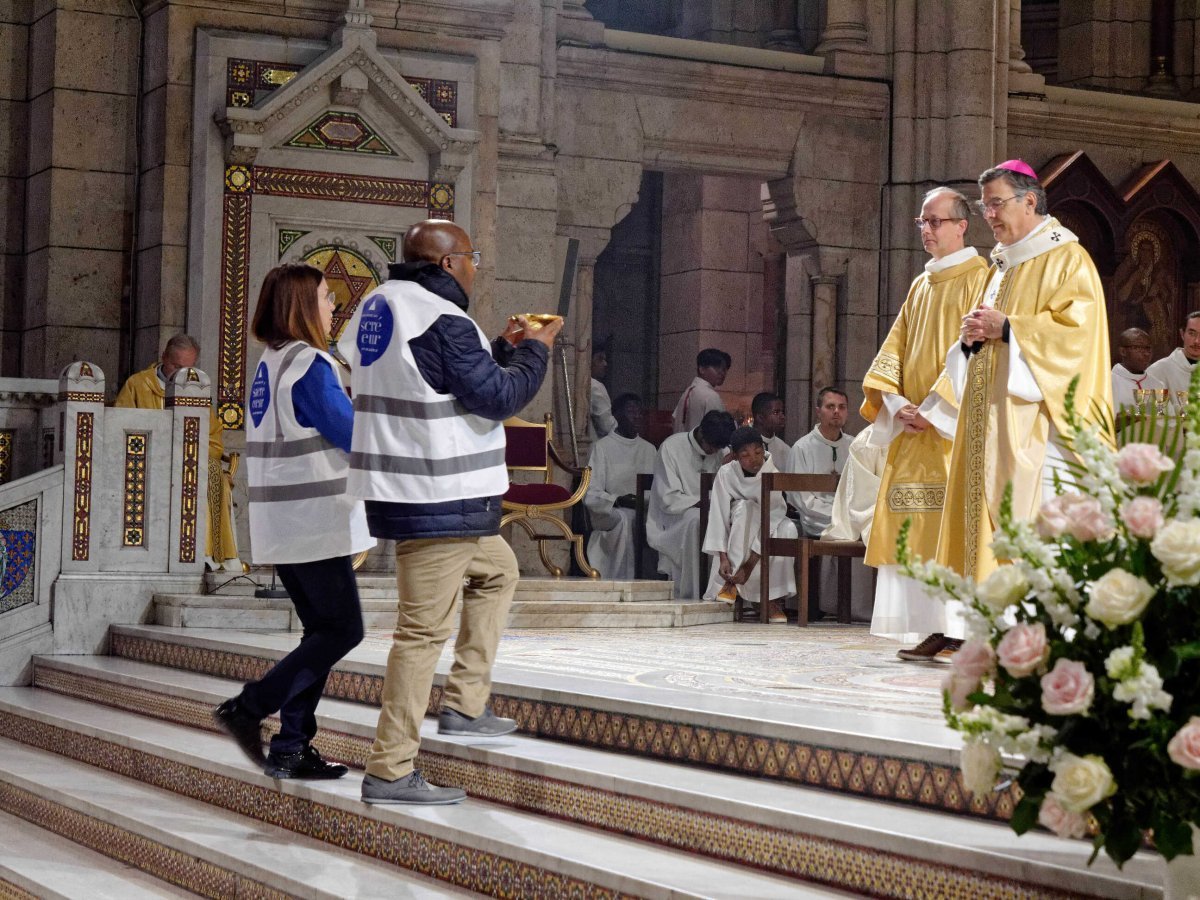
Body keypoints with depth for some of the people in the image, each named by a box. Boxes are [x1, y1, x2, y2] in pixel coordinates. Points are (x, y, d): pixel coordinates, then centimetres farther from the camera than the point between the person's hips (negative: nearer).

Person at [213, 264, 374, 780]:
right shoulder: (309, 365, -14)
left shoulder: (268, 364, 14)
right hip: (315, 521, -9)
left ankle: (290, 748, 8)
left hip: (282, 524, 9)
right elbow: (351, 434, -13)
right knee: (342, 629, -4)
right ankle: (249, 708, -8)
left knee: (321, 630, 11)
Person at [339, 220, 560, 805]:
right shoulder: (440, 320, -18)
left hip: (405, 492, 11)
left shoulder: (381, 305, 13)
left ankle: (464, 707, 24)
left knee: (497, 570, 27)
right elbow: (496, 398, -16)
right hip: (437, 500, -11)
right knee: (425, 629, -7)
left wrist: (505, 348, 20)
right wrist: (535, 350, -1)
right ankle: (389, 772, -4)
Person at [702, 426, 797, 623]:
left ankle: (772, 598, -25)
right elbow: (718, 516, -17)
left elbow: (770, 521, -24)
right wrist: (724, 558, -29)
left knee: (788, 528, -32)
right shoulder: (726, 474, -15)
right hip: (736, 537, 0)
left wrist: (749, 566, -31)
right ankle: (730, 581, -31)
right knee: (744, 507, -31)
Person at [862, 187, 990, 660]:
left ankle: (962, 630, -11)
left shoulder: (979, 279, -3)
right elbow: (894, 352, 17)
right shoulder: (920, 286, 20)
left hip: (956, 424, -7)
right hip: (914, 426, 7)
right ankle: (930, 630, 4)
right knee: (916, 529, 2)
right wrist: (897, 405, -1)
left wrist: (935, 410, -16)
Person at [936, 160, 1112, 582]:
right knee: (989, 520, 3)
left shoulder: (1067, 259, -2)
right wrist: (971, 337, 3)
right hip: (991, 426, 8)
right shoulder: (1000, 268, 23)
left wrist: (1006, 328, -16)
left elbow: (1078, 330, -15)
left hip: (1035, 425, -8)